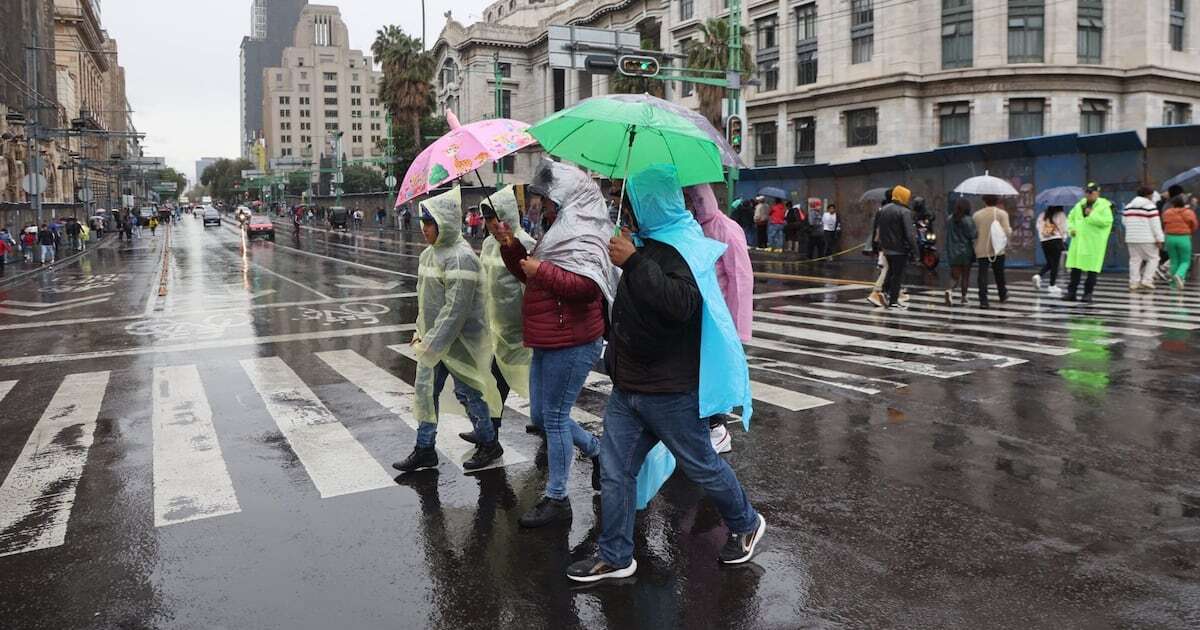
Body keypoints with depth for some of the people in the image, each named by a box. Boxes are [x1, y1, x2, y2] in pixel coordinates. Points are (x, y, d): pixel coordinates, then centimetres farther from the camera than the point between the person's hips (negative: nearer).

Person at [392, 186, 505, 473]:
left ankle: (489, 445, 25)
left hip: (459, 341, -8)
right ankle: (425, 450, 24)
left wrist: (432, 344, -24)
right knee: (425, 391, 11)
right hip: (433, 339, 9)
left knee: (467, 392, 5)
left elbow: (456, 309, -25)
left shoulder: (460, 257, -22)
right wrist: (421, 331, 12)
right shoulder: (428, 253, 7)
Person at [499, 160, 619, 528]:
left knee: (554, 417, -2)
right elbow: (530, 274, 26)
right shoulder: (558, 231, 16)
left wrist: (542, 269, -24)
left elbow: (587, 286, -31)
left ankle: (556, 499, 11)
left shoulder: (583, 236, -16)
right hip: (547, 343, 10)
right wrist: (512, 247, 10)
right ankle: (598, 451, 34)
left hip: (571, 345, -10)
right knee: (541, 416, 17)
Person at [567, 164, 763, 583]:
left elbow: (682, 304, -37)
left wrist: (634, 262, -35)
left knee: (702, 466, 10)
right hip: (628, 386, 8)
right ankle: (615, 556, 21)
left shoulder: (683, 247, -17)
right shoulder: (647, 241, 11)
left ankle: (745, 525, 34)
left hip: (669, 391, -8)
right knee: (615, 470, 9)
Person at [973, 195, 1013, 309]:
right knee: (999, 273, 16)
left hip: (981, 250, 0)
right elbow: (1006, 232, -10)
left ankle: (983, 300, -9)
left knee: (982, 275, -2)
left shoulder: (976, 214, 3)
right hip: (997, 249, 0)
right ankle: (1003, 296, 33)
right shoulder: (1002, 213, -3)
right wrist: (1010, 229, 10)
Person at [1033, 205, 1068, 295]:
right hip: (1056, 240, -5)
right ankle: (1052, 286, 2)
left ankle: (1039, 276, -8)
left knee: (1049, 263, 16)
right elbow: (1063, 228, -2)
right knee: (1055, 264, 1)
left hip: (1044, 241, 5)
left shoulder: (1042, 216, 10)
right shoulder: (1061, 215, -2)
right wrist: (1064, 240, 10)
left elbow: (1039, 228, 10)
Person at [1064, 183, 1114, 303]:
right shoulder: (1080, 205, 13)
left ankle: (1088, 294, 4)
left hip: (1095, 244, -5)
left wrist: (1092, 215, -16)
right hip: (1079, 242, 5)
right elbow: (1070, 218, 22)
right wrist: (1071, 228, 4)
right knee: (1075, 267, 5)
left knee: (1092, 269, -3)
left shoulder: (1104, 206, -3)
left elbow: (1107, 221, -16)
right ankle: (1072, 292, 10)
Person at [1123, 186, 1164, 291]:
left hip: (1131, 238, 5)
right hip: (1147, 239, -5)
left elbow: (1124, 220, 17)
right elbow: (1155, 224, -10)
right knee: (1153, 258, 6)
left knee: (1135, 260, 7)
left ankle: (1134, 283, 3)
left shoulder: (1128, 206, 11)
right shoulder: (1150, 206, -7)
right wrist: (1159, 239, -10)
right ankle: (1147, 280, -2)